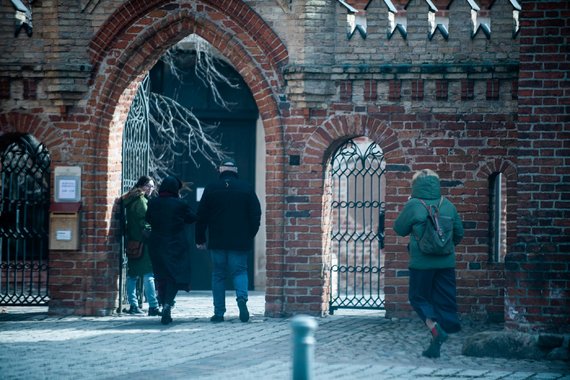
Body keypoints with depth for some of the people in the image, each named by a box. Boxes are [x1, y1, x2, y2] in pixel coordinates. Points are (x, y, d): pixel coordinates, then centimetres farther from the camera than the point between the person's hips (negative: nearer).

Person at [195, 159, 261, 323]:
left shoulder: (211, 189, 1)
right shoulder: (246, 188, 1)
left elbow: (201, 216, 3)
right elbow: (256, 215, 2)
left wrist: (200, 239, 11)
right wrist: (250, 236, 11)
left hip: (217, 241, 0)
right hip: (240, 241, 0)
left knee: (218, 275, 8)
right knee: (240, 271, 7)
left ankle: (219, 313, 6)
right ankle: (242, 298, -22)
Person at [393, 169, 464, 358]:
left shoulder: (413, 206, -9)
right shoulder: (448, 205, 2)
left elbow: (399, 228, 3)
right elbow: (459, 233, 10)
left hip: (421, 262, -3)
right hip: (446, 262, 3)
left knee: (418, 298, 12)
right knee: (444, 300, 10)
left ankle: (435, 328, -13)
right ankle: (435, 347, 8)